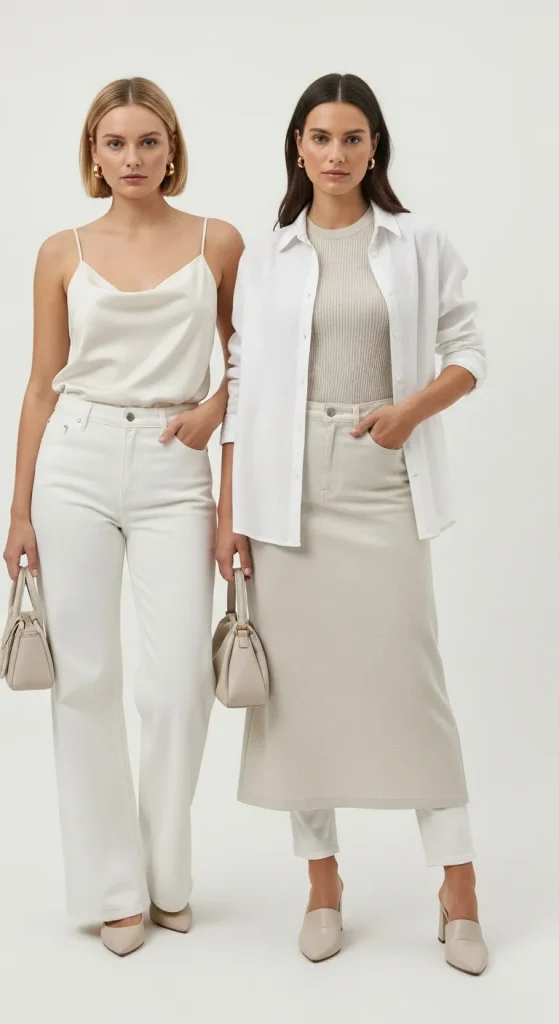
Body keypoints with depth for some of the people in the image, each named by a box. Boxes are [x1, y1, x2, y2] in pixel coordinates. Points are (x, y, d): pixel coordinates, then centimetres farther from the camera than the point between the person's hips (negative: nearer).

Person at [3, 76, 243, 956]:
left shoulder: (217, 242, 5)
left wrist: (215, 405, -5)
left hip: (172, 471, 0)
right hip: (77, 462, 1)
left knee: (179, 682, -4)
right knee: (87, 678, 2)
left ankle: (167, 875, 18)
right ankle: (112, 885, 16)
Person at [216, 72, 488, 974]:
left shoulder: (420, 246, 7)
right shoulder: (263, 260, 9)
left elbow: (467, 354, 8)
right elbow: (244, 388, 7)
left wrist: (410, 407, -12)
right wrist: (228, 511, 2)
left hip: (383, 484, -1)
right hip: (288, 490, 2)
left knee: (409, 677, -4)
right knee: (300, 682, 4)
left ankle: (458, 892, 7)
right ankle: (323, 882, 17)